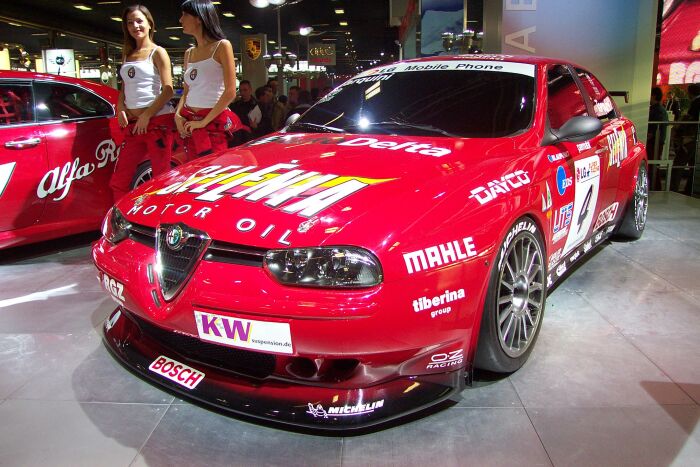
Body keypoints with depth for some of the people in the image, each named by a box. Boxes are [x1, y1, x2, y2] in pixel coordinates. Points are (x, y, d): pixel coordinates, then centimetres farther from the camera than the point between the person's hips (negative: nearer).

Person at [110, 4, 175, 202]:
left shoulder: (158, 53, 2)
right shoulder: (127, 55, 20)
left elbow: (168, 90, -7)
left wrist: (147, 116, -13)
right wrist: (120, 109, 6)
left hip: (158, 121, -6)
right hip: (132, 124, 7)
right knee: (118, 181, 5)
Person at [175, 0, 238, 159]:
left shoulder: (222, 46, -4)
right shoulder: (189, 53, 15)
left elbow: (230, 92, -11)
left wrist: (204, 122, -14)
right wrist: (178, 115, -1)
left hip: (214, 121, -6)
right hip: (189, 123, 6)